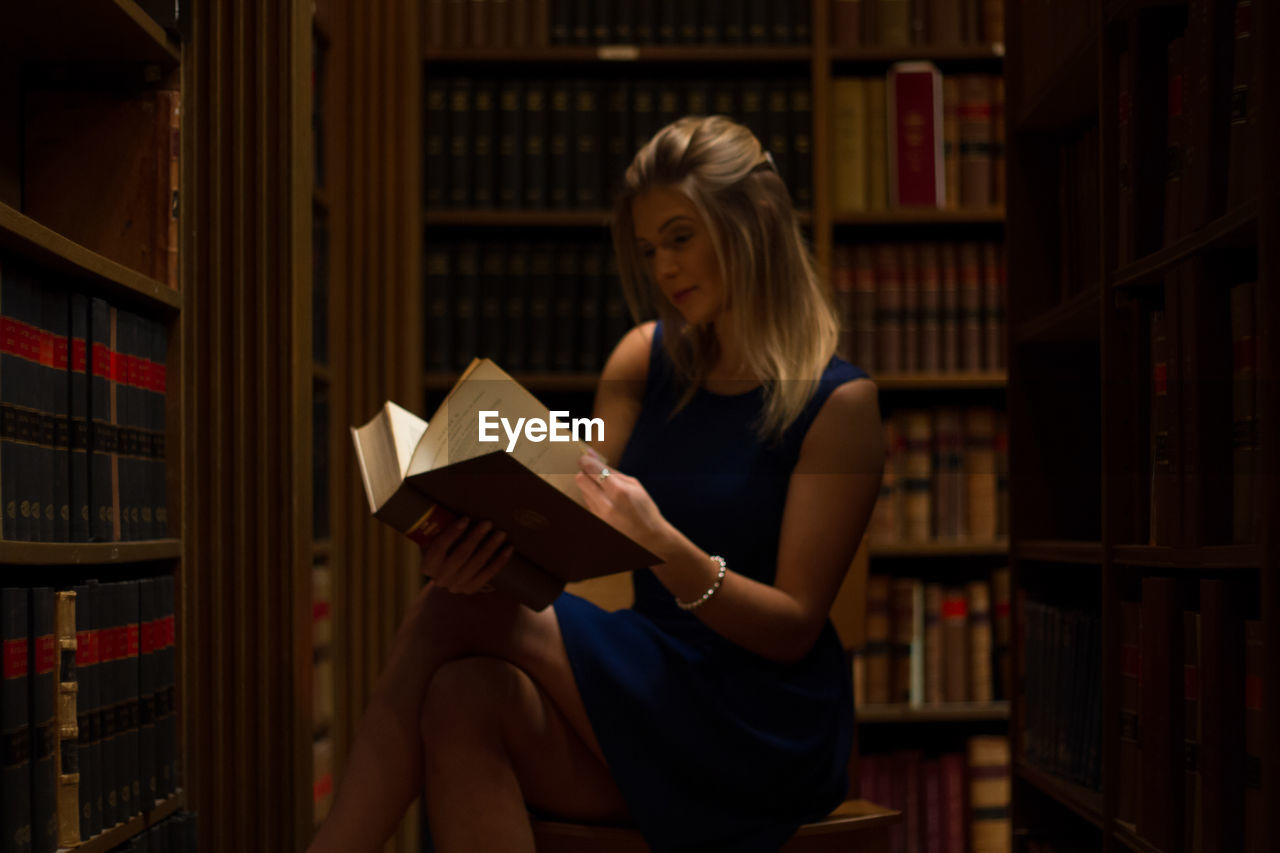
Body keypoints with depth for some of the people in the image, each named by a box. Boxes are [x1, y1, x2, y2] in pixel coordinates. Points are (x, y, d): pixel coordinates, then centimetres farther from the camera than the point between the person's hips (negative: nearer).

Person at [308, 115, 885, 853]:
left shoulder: (838, 402, -8)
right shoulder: (644, 361, 10)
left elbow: (793, 628, -11)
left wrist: (663, 544, -30)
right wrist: (490, 543, -21)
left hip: (769, 728, -5)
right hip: (651, 691, 5)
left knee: (449, 618, -22)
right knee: (465, 701, -29)